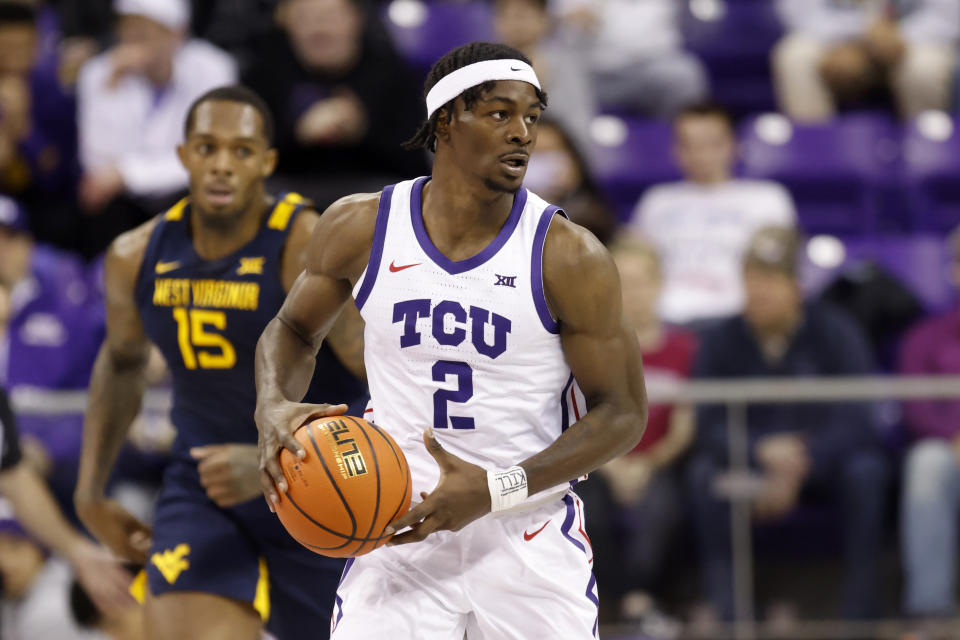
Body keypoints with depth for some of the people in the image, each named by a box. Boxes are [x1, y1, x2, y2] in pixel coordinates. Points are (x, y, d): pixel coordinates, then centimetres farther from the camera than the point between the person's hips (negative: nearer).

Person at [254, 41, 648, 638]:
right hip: (401, 528, 1)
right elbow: (293, 329, 14)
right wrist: (275, 410, -10)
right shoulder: (360, 228, -3)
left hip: (531, 535, -1)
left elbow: (623, 412, -8)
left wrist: (495, 490, -20)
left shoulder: (569, 258, -12)